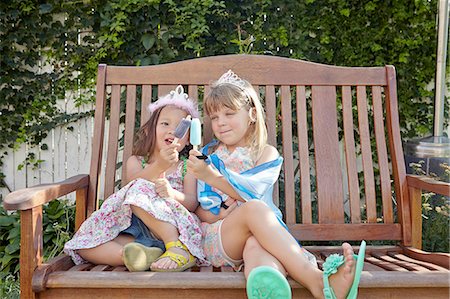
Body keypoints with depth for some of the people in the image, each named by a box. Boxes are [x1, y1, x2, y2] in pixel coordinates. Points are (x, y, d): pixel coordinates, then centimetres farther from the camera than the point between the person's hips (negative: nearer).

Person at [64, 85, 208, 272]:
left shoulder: (186, 166, 13)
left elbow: (192, 203, 0)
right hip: (133, 231, 3)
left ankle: (178, 249, -34)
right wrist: (159, 166, -26)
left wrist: (172, 194, -23)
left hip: (175, 227, -3)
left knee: (140, 190, -30)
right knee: (83, 247, -18)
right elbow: (133, 183, -7)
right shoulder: (135, 161, 16)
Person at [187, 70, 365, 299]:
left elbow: (250, 192, -6)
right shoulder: (207, 155, 19)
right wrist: (213, 216, -10)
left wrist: (210, 176, -18)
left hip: (259, 232, 0)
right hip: (215, 236, 0)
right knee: (254, 208, -34)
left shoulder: (266, 154, 13)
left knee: (255, 245, -39)